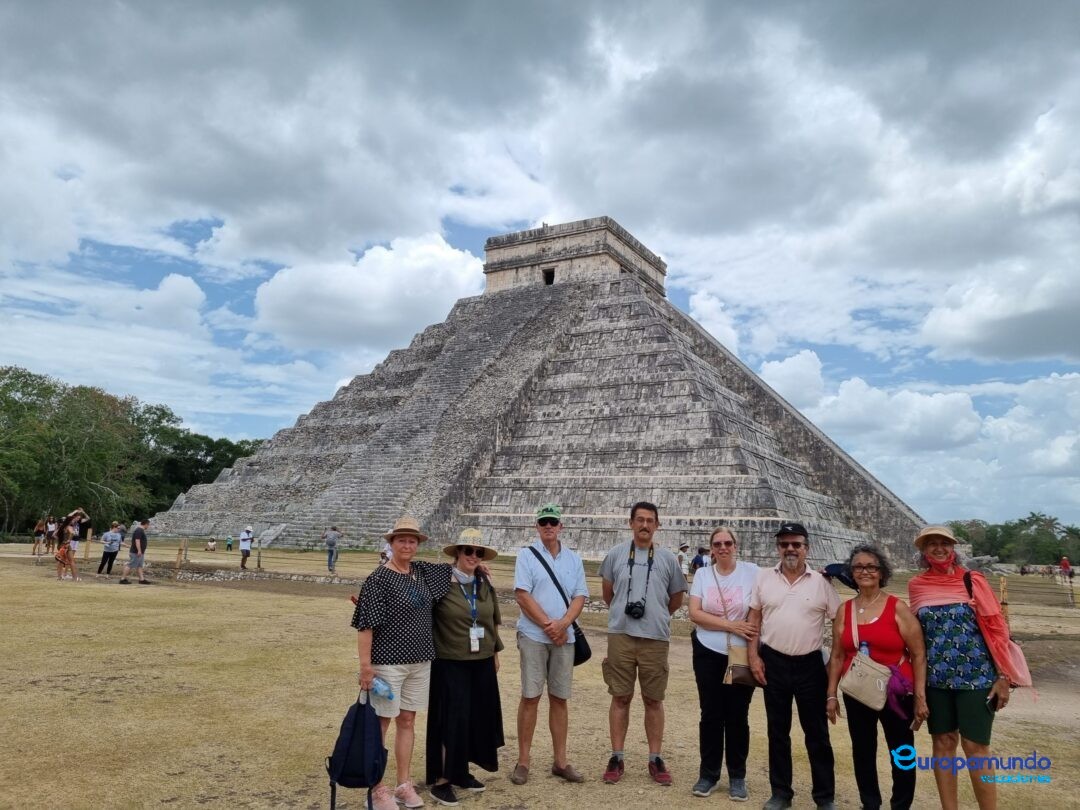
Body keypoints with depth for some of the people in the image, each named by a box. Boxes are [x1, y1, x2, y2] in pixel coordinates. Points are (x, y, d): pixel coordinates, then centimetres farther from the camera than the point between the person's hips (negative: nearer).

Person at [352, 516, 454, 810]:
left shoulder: (422, 571, 6)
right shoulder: (379, 579, -13)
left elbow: (450, 566, 24)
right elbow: (365, 624, -15)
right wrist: (365, 665, -18)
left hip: (419, 662, 6)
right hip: (387, 662, -6)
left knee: (407, 722, 14)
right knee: (381, 723, 4)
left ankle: (404, 785, 26)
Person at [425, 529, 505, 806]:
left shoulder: (486, 584, 6)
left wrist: (495, 652, 18)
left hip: (482, 663, 6)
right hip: (450, 664, -6)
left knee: (475, 718, 11)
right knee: (451, 720, -3)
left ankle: (461, 771, 27)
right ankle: (441, 780, 10)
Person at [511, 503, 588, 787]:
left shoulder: (573, 558, 10)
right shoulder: (527, 555, -1)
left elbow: (580, 596, 5)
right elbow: (522, 595, -8)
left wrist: (562, 624, -12)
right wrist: (548, 624, -13)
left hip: (564, 636, 3)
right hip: (533, 635, -3)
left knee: (560, 698, 8)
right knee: (530, 697, -1)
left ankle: (561, 761, 17)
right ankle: (523, 760, 9)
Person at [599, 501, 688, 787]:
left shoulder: (668, 558, 3)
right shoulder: (616, 554, 4)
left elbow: (677, 597, 13)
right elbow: (607, 592, 16)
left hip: (655, 638, 0)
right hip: (621, 635, 0)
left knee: (653, 699, 8)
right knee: (620, 697, 7)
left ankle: (656, 759, 18)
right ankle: (616, 757, 16)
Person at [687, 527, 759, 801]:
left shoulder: (752, 572, -4)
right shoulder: (702, 575, 2)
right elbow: (695, 613, -6)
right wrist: (731, 625, -14)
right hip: (708, 654, 2)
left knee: (737, 716, 6)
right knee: (711, 714, 7)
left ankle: (737, 777, 22)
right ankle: (708, 775, 20)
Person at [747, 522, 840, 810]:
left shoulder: (821, 582, -5)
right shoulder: (764, 577, 0)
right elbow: (754, 619, 4)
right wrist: (753, 656, -3)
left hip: (810, 664, -1)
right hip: (773, 662, 2)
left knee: (817, 732, 9)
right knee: (777, 731, 12)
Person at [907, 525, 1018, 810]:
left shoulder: (973, 580, -4)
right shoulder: (916, 586, 3)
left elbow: (996, 627, -2)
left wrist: (1004, 676, -6)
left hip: (976, 676, -2)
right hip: (935, 678, 3)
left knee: (976, 747, 0)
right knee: (943, 743, 10)